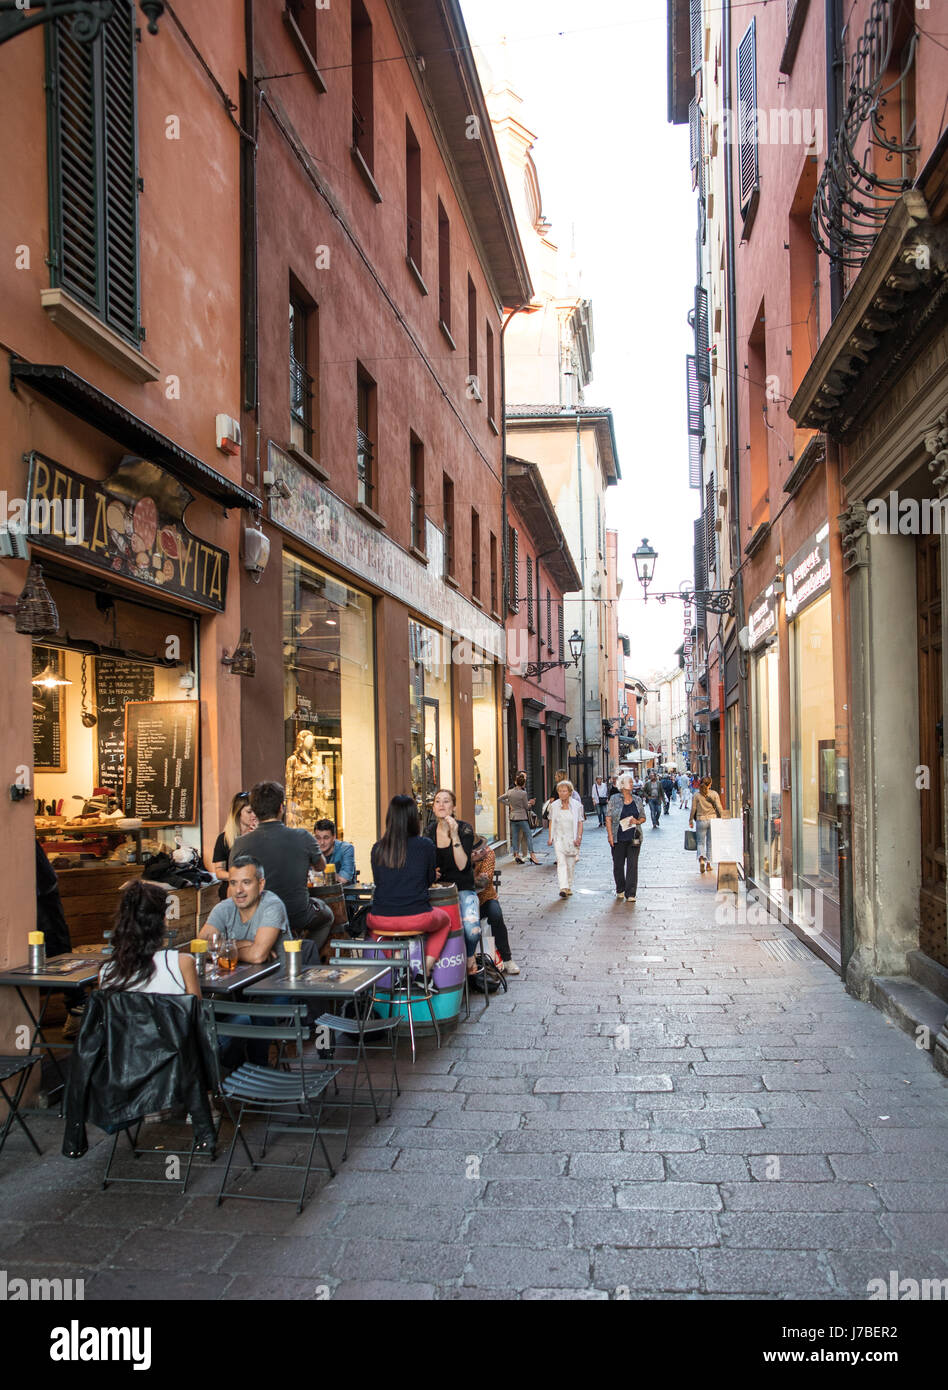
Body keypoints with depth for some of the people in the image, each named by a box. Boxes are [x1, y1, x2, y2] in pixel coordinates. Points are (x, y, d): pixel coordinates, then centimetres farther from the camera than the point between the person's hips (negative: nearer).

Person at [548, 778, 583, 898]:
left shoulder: (576, 806, -3)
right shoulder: (554, 806, 2)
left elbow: (580, 823, 0)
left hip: (572, 839, 0)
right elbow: (551, 822, 9)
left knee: (571, 864, 8)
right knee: (561, 862, -14)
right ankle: (563, 888, -22)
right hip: (559, 838, 0)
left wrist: (579, 837, -10)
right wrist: (550, 837, 4)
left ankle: (569, 887, 23)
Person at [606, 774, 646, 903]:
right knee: (618, 864, 8)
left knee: (632, 865, -6)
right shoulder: (614, 799, 0)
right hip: (618, 838, -1)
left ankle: (630, 894, -5)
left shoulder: (637, 800, 8)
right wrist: (610, 835, -8)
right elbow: (608, 818, -1)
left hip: (634, 838, 1)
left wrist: (637, 821, -8)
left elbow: (643, 817, 15)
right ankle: (620, 890, 28)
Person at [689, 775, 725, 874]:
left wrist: (690, 820, 8)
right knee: (710, 842, 13)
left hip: (701, 820, -1)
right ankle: (708, 864, 17)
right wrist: (723, 818, 4)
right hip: (712, 820, 1)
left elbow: (693, 809, -2)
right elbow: (719, 808, -5)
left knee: (700, 842, 9)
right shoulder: (714, 794, -4)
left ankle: (701, 858, -18)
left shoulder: (696, 794, -5)